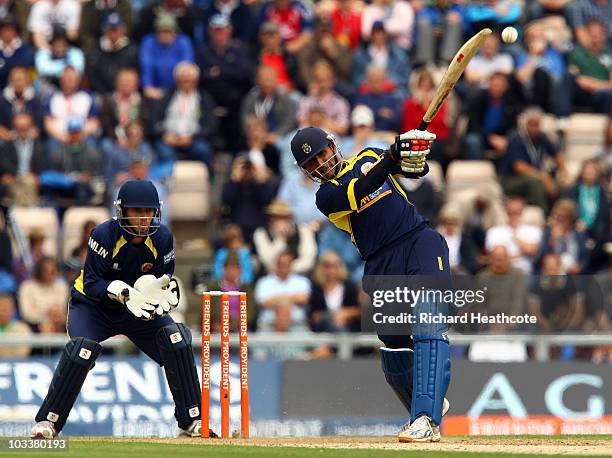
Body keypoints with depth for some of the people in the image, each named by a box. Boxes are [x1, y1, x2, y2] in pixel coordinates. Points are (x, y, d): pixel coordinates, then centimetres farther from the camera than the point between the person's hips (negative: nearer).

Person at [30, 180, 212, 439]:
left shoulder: (162, 238, -14)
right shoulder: (104, 235, -25)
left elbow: (163, 282, -8)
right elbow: (91, 283, -26)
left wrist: (166, 296, -32)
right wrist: (123, 293, -42)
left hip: (140, 308, 3)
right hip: (93, 304, -3)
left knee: (176, 338, -18)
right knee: (82, 348, -29)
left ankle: (191, 421, -10)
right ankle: (48, 421, -14)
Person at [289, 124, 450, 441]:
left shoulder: (368, 158, 15)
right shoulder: (326, 196, 6)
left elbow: (416, 170, 5)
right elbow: (360, 190, -14)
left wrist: (414, 158, -19)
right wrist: (391, 158, -27)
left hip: (421, 242, -1)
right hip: (382, 266, 1)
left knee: (428, 330, -20)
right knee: (394, 351, 4)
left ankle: (426, 418, -31)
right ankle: (430, 406, 33)